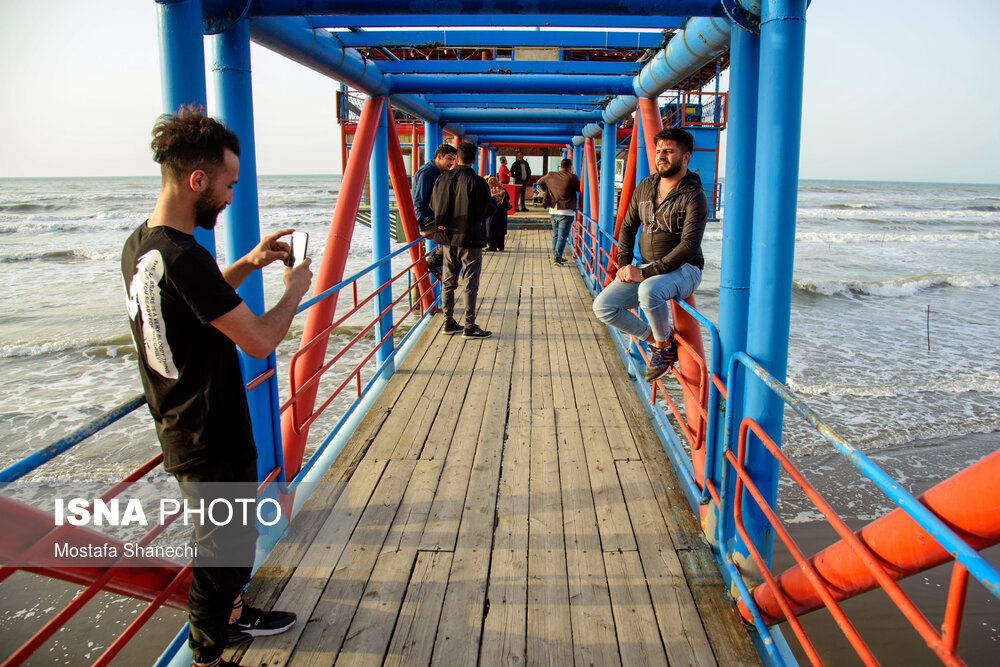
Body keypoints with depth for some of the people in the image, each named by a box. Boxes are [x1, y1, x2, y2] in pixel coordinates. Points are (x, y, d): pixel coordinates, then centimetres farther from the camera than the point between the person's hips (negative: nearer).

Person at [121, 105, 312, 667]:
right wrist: (294, 289, -9)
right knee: (221, 548, 10)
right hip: (213, 443, -10)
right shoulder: (184, 257, -28)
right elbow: (260, 340, -26)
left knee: (233, 535, 27)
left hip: (182, 431, 10)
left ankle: (231, 614, 48)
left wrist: (246, 266, 9)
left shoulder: (139, 245, 2)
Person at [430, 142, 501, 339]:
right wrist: (494, 200, 7)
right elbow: (485, 211, -12)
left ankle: (449, 323, 20)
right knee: (471, 283, 1)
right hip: (470, 240, -5)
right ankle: (470, 327, 4)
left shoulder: (442, 179, 2)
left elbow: (433, 206, 9)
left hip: (448, 238, 5)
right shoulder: (477, 182, -14)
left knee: (448, 282, 14)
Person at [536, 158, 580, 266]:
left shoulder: (550, 176, 7)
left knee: (555, 235, 16)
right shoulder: (572, 177, -9)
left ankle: (555, 256, 23)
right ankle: (557, 258, -8)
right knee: (562, 236, -3)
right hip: (566, 212, -5)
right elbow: (580, 189, 4)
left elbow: (540, 182, 24)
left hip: (553, 211, 5)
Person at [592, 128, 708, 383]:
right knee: (602, 306, -9)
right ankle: (656, 339, 6)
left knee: (648, 290, -39)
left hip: (684, 269, -7)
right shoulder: (645, 187, 7)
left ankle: (665, 345, -11)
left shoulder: (694, 197, -13)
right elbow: (628, 225, 16)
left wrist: (646, 273, -25)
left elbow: (689, 246, -21)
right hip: (647, 269, 7)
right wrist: (624, 264, 0)